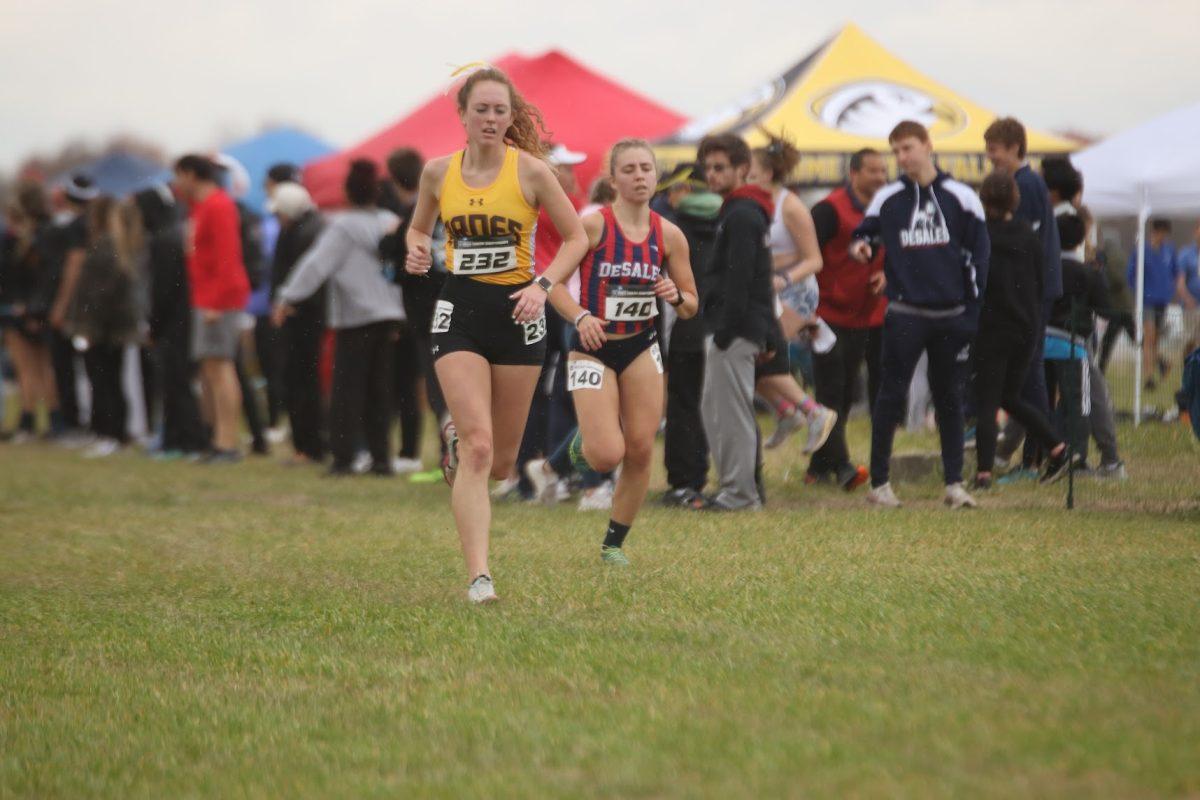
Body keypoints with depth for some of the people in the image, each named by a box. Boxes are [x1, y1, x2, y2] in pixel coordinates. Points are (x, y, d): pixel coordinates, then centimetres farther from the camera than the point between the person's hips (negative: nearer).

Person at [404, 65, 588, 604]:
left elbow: (576, 238, 1)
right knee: (478, 446, -17)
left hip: (517, 312, 0)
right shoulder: (438, 172, 1)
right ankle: (478, 576, -14)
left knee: (500, 462, 8)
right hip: (459, 311, 0)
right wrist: (417, 252, -5)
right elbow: (418, 228, 19)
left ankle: (456, 436, 46)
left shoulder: (530, 170, -6)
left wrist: (542, 286, -14)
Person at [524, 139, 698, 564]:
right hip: (593, 349, -4)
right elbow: (553, 282, -9)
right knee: (607, 454, -14)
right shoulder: (593, 225, -11)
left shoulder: (668, 235, 1)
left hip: (642, 349, 4)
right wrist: (581, 317, -25)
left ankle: (614, 542, 15)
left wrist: (676, 296, -14)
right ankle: (551, 464, 19)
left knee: (641, 450, -2)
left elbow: (691, 305, 9)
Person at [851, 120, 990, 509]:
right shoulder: (887, 198, 4)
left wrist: (972, 309, -1)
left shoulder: (960, 197, 3)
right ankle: (879, 483, 3)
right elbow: (865, 234, 12)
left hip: (951, 314, 1)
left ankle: (954, 483, 11)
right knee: (891, 395, -2)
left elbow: (978, 254, 5)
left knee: (950, 397, 6)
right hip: (904, 313, -1)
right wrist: (860, 247, -14)